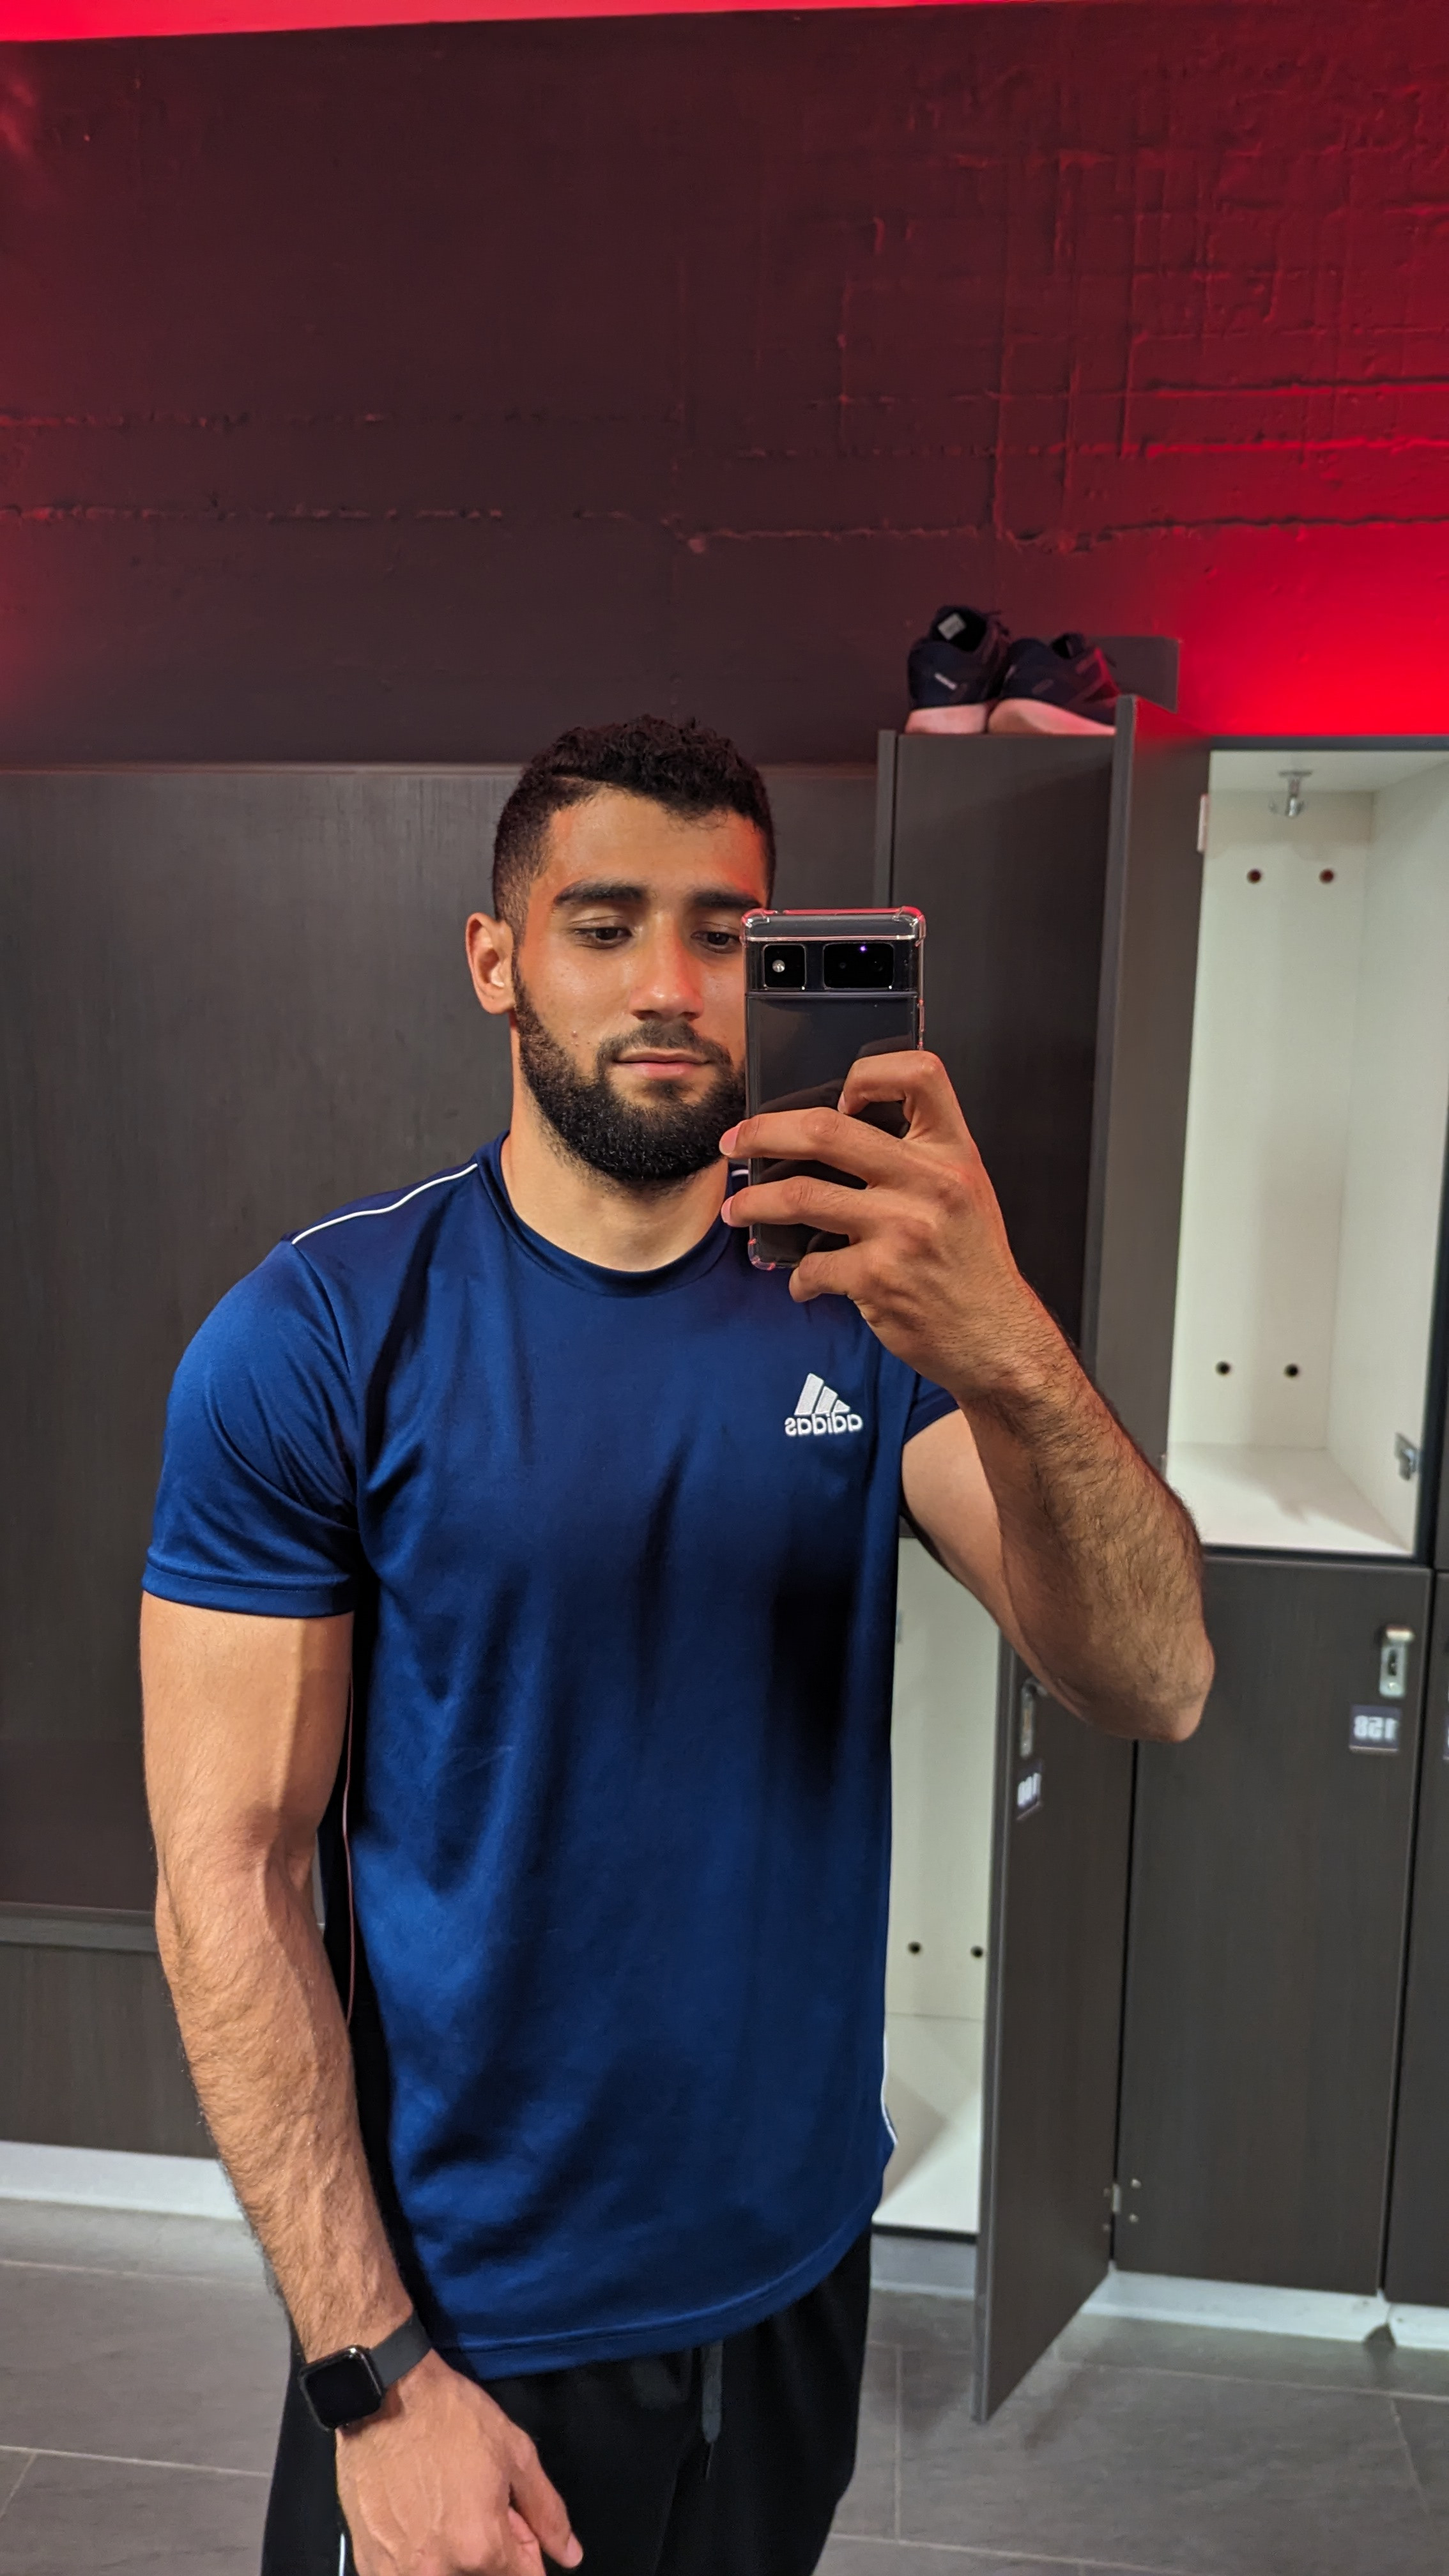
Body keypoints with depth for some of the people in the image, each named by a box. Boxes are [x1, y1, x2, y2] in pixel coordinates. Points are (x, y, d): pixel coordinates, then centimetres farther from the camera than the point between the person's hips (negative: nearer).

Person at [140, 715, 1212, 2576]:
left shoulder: (868, 1296, -6)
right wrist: (377, 2375, -14)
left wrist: (1012, 1355, -35)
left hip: (800, 2266, 4)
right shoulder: (316, 1338, -15)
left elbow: (1151, 1690, -17)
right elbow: (227, 1873, -14)